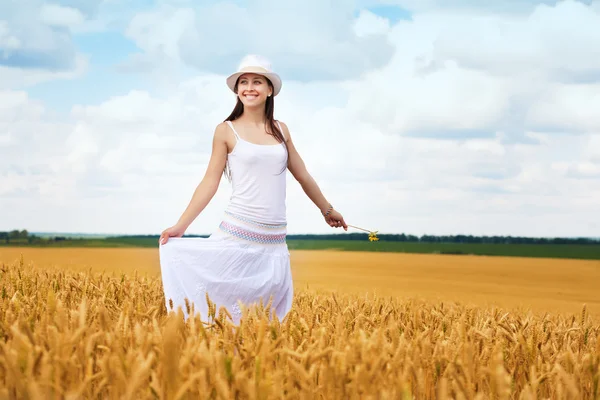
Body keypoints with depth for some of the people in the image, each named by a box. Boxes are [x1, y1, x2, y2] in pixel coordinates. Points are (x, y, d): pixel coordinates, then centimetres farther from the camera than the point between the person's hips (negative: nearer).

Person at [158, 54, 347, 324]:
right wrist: (180, 226, -11)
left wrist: (328, 210, 32)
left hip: (274, 240, 4)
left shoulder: (280, 129, 11)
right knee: (219, 301, -11)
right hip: (237, 232, -4)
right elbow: (210, 182, -2)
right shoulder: (227, 130, 0)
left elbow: (302, 176, 22)